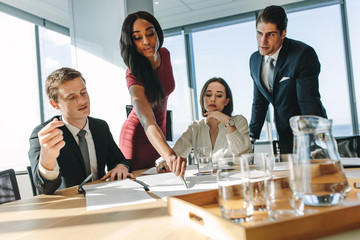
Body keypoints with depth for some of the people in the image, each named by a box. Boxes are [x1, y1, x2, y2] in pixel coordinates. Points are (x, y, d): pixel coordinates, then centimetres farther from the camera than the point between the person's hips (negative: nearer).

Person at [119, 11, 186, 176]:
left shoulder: (164, 55, -9)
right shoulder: (134, 75, -29)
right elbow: (148, 122, -43)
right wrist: (169, 155, -59)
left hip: (159, 134, 6)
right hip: (138, 139, -6)